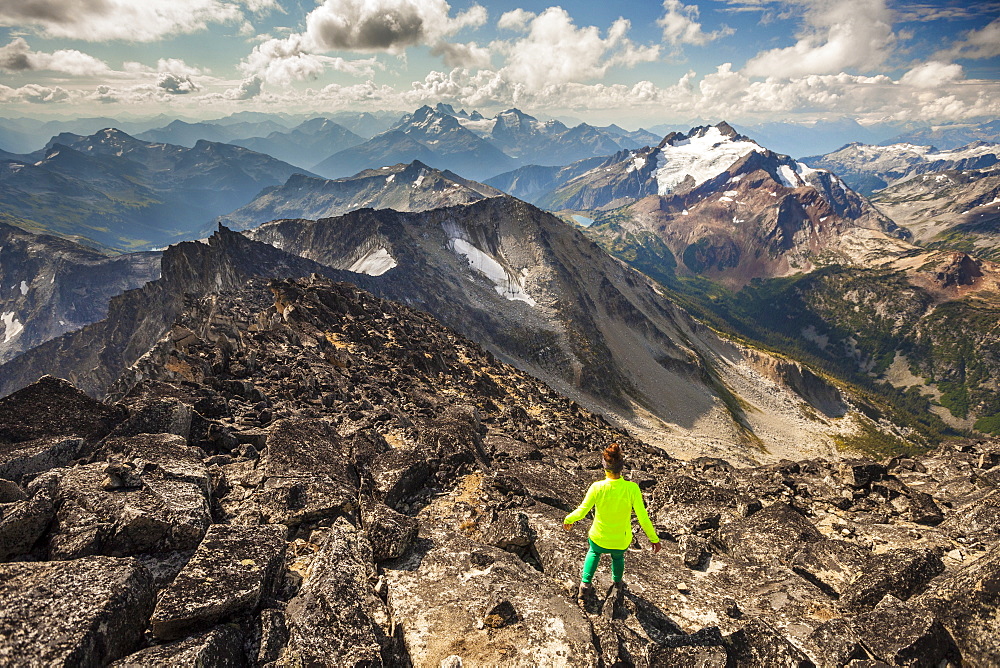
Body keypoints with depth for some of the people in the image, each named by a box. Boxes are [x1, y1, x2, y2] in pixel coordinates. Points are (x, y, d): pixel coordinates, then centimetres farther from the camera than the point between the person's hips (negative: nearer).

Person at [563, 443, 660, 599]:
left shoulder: (597, 488, -26)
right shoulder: (632, 488, -27)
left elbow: (582, 511, -15)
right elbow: (643, 517, -18)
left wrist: (568, 519, 6)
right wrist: (654, 539, -2)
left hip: (598, 538, -1)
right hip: (621, 541, 1)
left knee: (594, 553, 37)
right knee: (618, 556, 37)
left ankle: (585, 583, 30)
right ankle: (617, 581, 62)